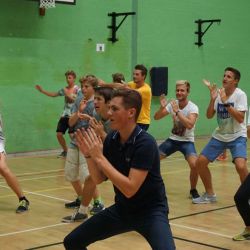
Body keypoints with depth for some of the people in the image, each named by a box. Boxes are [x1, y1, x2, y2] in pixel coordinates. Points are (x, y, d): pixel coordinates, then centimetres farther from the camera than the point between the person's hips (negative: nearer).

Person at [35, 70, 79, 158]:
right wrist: (42, 90, 12)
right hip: (64, 115, 6)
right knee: (59, 134, 3)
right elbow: (53, 94, 18)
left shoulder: (77, 89, -6)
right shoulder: (64, 89, 10)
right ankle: (65, 151, 22)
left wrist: (68, 95, -22)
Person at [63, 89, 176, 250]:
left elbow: (129, 189, -30)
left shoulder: (145, 143, -24)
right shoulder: (111, 139, -3)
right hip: (122, 209, 7)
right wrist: (89, 155, -15)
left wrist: (99, 157, -29)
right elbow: (99, 179, 2)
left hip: (150, 211, -6)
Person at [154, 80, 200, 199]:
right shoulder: (172, 104, -3)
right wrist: (162, 107, -22)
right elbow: (156, 118, -4)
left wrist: (177, 111, -33)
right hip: (172, 139, 4)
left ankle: (193, 190, -3)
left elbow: (189, 125, -33)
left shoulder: (193, 107, -17)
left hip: (186, 141, -4)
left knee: (194, 164, -28)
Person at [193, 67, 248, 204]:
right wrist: (212, 99, -17)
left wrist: (225, 102, -29)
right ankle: (210, 194, 18)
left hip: (237, 136, -5)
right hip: (219, 136, 5)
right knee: (200, 162, 0)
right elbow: (209, 116, -3)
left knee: (241, 166, -27)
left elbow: (240, 118, -25)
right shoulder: (218, 93, -1)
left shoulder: (240, 94, -15)